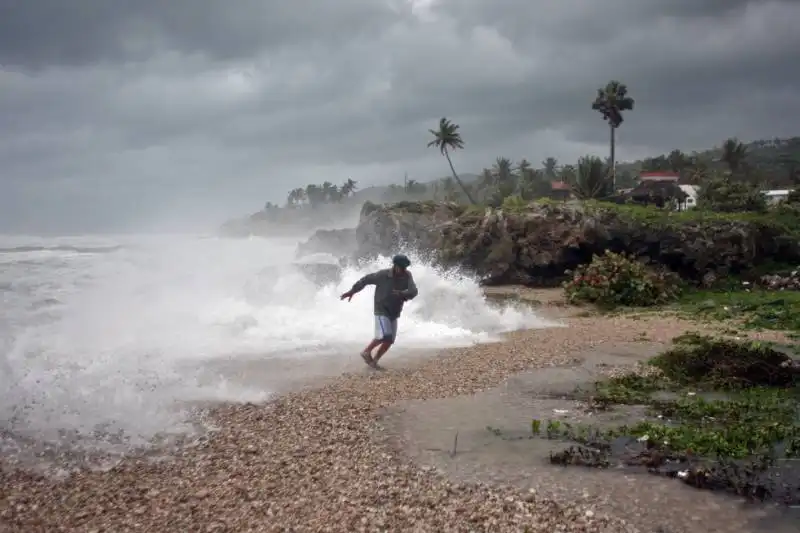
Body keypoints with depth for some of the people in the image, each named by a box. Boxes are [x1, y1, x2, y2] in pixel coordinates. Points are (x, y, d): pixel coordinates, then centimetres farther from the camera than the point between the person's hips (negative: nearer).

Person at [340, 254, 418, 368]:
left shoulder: (407, 276, -6)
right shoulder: (383, 275, -15)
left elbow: (413, 291, -17)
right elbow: (366, 279, -2)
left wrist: (402, 294, -38)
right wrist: (352, 291, 5)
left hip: (394, 313, 5)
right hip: (381, 311, -5)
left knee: (390, 340, 3)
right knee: (384, 335, -21)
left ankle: (374, 360, 17)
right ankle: (366, 352, 0)